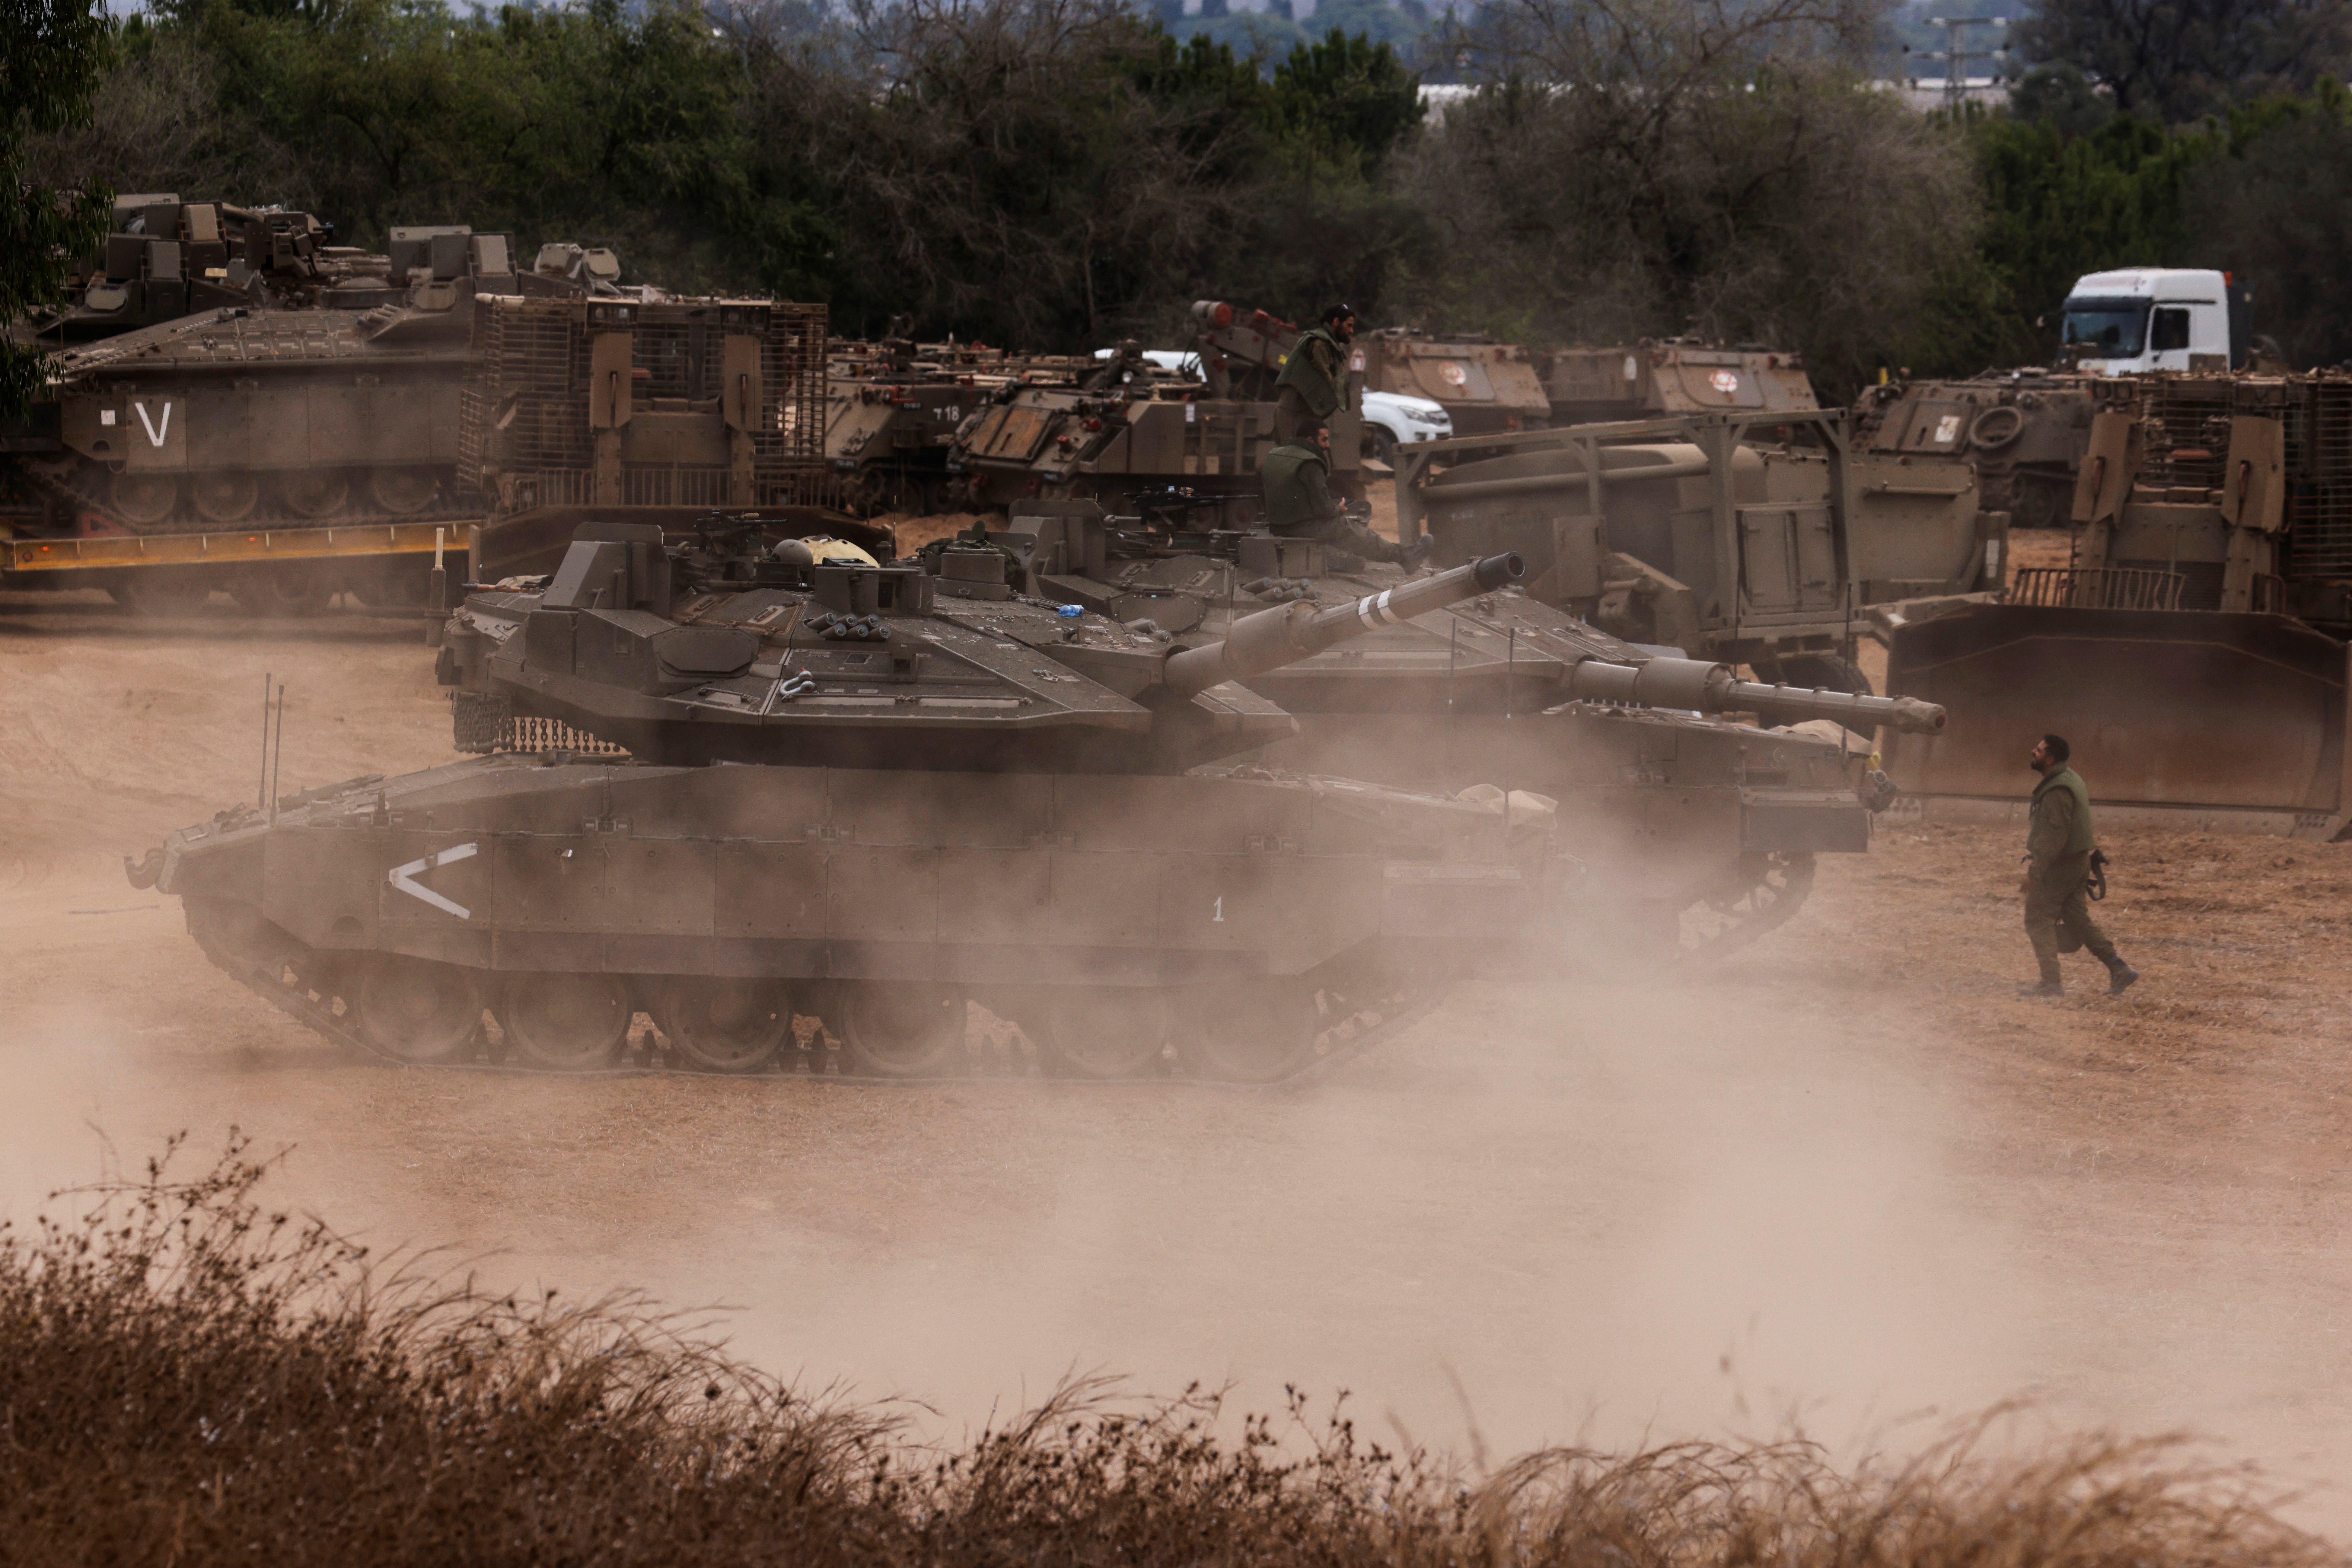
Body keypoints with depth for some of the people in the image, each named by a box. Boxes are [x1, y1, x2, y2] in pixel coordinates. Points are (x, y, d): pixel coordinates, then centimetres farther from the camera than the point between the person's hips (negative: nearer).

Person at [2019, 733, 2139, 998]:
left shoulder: (2057, 791, -20)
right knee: (2078, 921, 13)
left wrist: (2034, 873, -25)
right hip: (2079, 862, 10)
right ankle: (2119, 969, 8)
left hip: (2060, 866, -10)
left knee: (2038, 920, -2)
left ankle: (2051, 982, -1)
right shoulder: (2070, 780, 13)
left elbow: (2053, 836, -25)